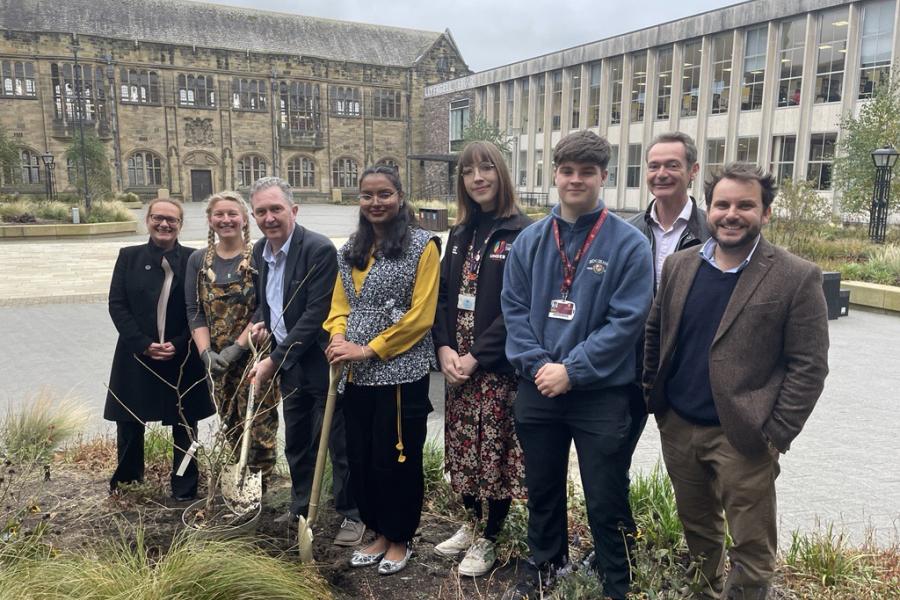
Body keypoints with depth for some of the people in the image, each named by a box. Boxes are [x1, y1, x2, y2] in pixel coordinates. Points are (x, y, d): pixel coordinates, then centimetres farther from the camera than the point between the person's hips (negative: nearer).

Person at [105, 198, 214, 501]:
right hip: (136, 356, 1)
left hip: (182, 358, -1)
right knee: (129, 423, 9)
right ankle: (126, 485, 30)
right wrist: (144, 344, -11)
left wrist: (178, 344, -12)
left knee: (184, 427, 8)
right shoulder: (129, 257, 3)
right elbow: (117, 305, -1)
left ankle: (184, 491, 22)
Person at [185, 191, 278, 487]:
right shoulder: (198, 260, 7)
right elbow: (194, 311, 5)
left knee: (258, 426, -5)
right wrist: (206, 352, -8)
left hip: (254, 354, -4)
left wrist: (236, 347, -15)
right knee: (230, 427, 12)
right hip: (217, 360, 4)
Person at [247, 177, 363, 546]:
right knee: (296, 443, 20)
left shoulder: (319, 250, -19)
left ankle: (352, 514, 21)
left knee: (338, 442, 4)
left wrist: (275, 360, -21)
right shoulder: (260, 252, 6)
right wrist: (261, 321, -2)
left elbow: (316, 314, -22)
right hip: (287, 367, 8)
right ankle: (301, 506, 38)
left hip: (321, 363, -7)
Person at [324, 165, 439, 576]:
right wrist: (339, 340, -8)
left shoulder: (422, 246, -8)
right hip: (357, 376, 6)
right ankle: (379, 534, 33)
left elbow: (420, 315, -13)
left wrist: (368, 349, -15)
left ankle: (400, 540, 26)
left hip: (401, 373, -6)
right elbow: (340, 306, 14)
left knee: (397, 460, 6)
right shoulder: (349, 251, 12)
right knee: (360, 458, 14)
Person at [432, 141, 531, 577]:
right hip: (457, 362, 6)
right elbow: (443, 295, 10)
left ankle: (489, 539, 21)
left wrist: (476, 356, -16)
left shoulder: (521, 233, -9)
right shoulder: (460, 234, 12)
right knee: (464, 448, 14)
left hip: (498, 365, -6)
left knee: (496, 451, 4)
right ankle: (471, 524, 33)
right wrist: (444, 348, -5)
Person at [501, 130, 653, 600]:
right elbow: (513, 307, 2)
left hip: (602, 394, -4)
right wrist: (537, 365, -11)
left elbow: (626, 321, -13)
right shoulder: (530, 240, 3)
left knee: (606, 501, 8)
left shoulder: (629, 244, -8)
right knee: (541, 488, 20)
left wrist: (572, 370, -17)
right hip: (537, 390, 4)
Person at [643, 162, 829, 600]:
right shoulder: (679, 265, 4)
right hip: (677, 427, 4)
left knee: (751, 548, 8)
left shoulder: (797, 278, -9)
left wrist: (776, 436, -12)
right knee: (696, 530, 22)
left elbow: (809, 366, -9)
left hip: (743, 437, -4)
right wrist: (653, 396, 6)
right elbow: (655, 333, 12)